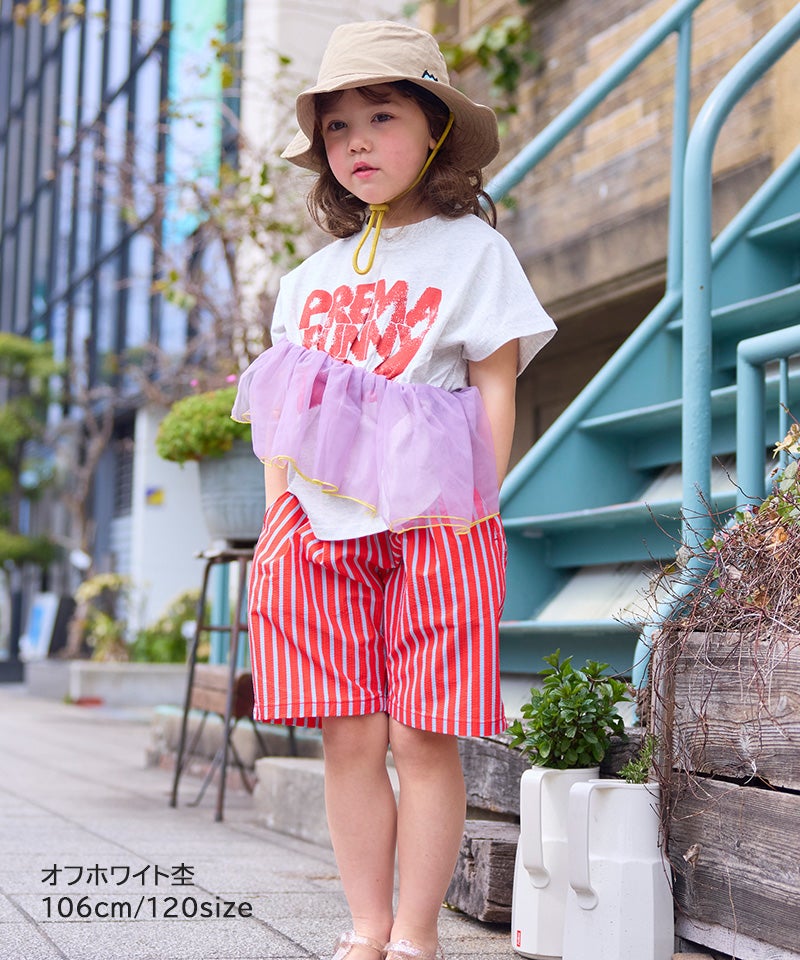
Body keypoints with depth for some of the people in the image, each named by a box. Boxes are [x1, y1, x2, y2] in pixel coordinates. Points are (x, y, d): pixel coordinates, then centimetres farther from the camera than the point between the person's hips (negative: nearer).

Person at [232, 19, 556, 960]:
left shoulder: (470, 249, 5)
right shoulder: (312, 274, 18)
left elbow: (495, 389, -1)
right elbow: (278, 410, 18)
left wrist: (474, 515, -9)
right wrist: (275, 523, 8)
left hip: (431, 526, -4)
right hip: (319, 526, 4)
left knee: (423, 739, -3)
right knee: (349, 739, 2)